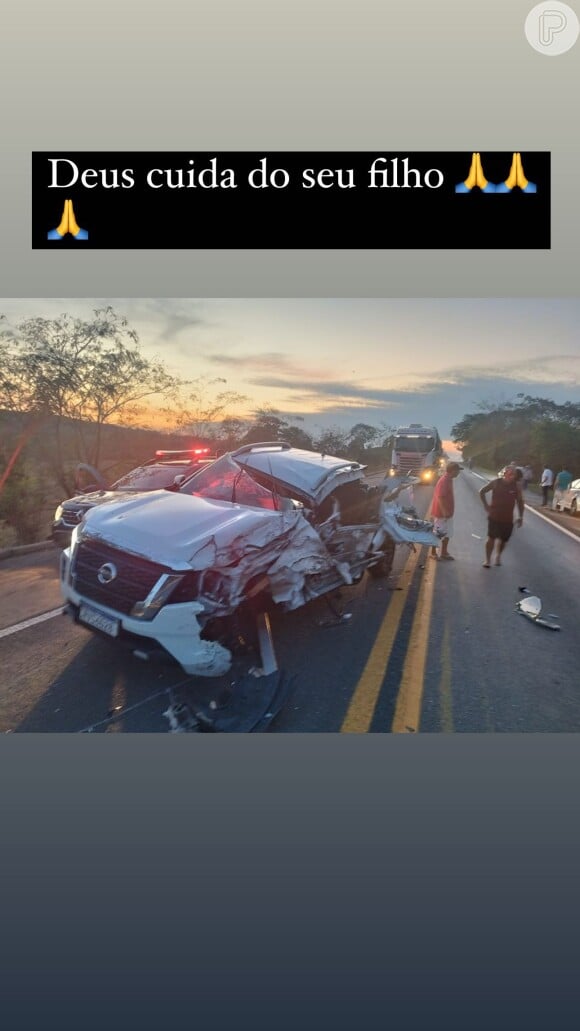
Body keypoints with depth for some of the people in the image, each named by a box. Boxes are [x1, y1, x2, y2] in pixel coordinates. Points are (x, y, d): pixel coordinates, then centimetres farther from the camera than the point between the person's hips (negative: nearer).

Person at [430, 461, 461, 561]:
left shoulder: (449, 480, 10)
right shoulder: (443, 481, -20)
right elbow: (440, 497, -25)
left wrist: (447, 511, 20)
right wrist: (444, 511, -27)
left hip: (448, 512, 10)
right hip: (441, 513, -10)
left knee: (447, 533, 14)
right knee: (438, 534, 1)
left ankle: (444, 552, 24)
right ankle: (433, 553, 12)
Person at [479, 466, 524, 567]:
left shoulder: (516, 486, -3)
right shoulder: (496, 482, -8)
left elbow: (520, 501, 6)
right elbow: (482, 492, 4)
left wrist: (521, 516, 3)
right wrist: (486, 505, -1)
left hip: (508, 518, 2)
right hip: (494, 516, -2)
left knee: (503, 539, 9)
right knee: (491, 538, -3)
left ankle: (498, 556, 34)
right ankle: (488, 560, 10)